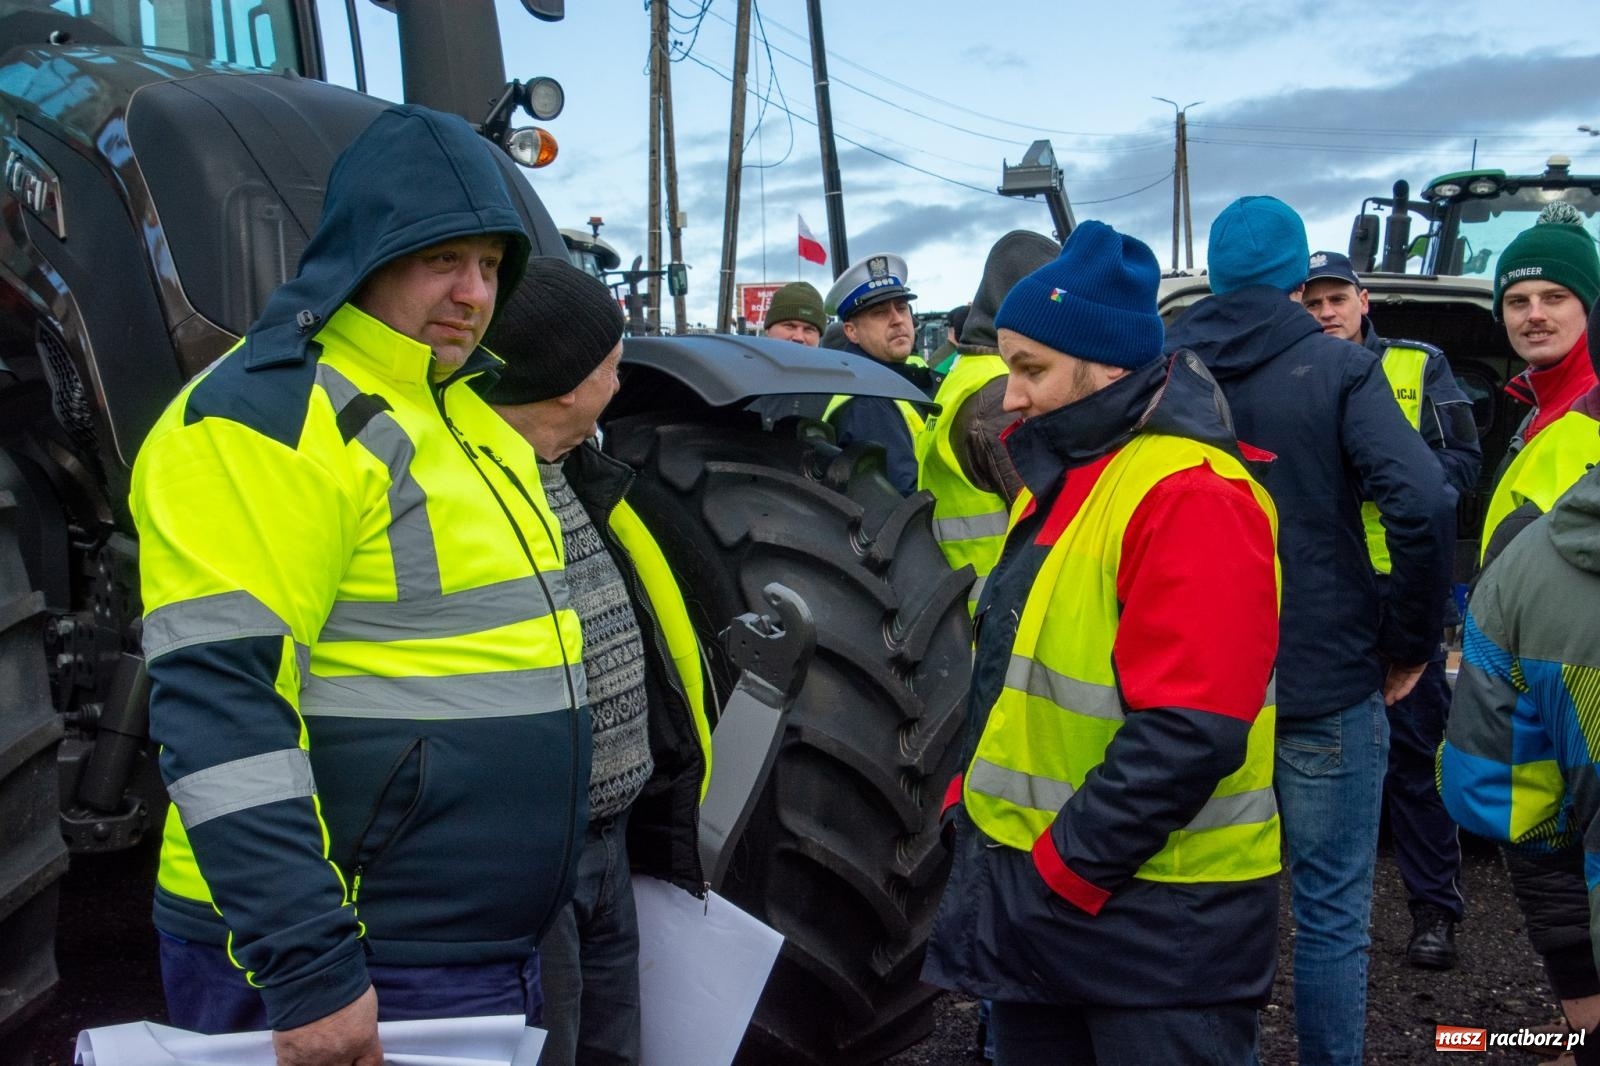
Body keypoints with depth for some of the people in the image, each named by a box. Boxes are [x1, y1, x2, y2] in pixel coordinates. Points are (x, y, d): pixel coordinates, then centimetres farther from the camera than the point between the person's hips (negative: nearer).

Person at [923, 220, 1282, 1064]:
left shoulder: (1191, 495, -19)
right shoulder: (1062, 477, 11)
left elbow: (1188, 735, -25)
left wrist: (1059, 872, -19)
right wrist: (972, 803, 8)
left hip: (1158, 916, -9)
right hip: (1040, 888, 9)